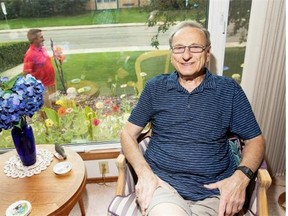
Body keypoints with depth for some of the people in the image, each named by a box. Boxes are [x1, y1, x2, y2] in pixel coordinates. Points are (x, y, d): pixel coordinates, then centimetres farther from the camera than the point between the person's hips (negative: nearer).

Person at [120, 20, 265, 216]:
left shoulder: (229, 89, 5)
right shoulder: (155, 87, 6)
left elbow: (255, 140, 9)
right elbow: (128, 134, 6)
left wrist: (241, 176, -10)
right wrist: (144, 172, -11)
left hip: (213, 191, 2)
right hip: (162, 182, -1)